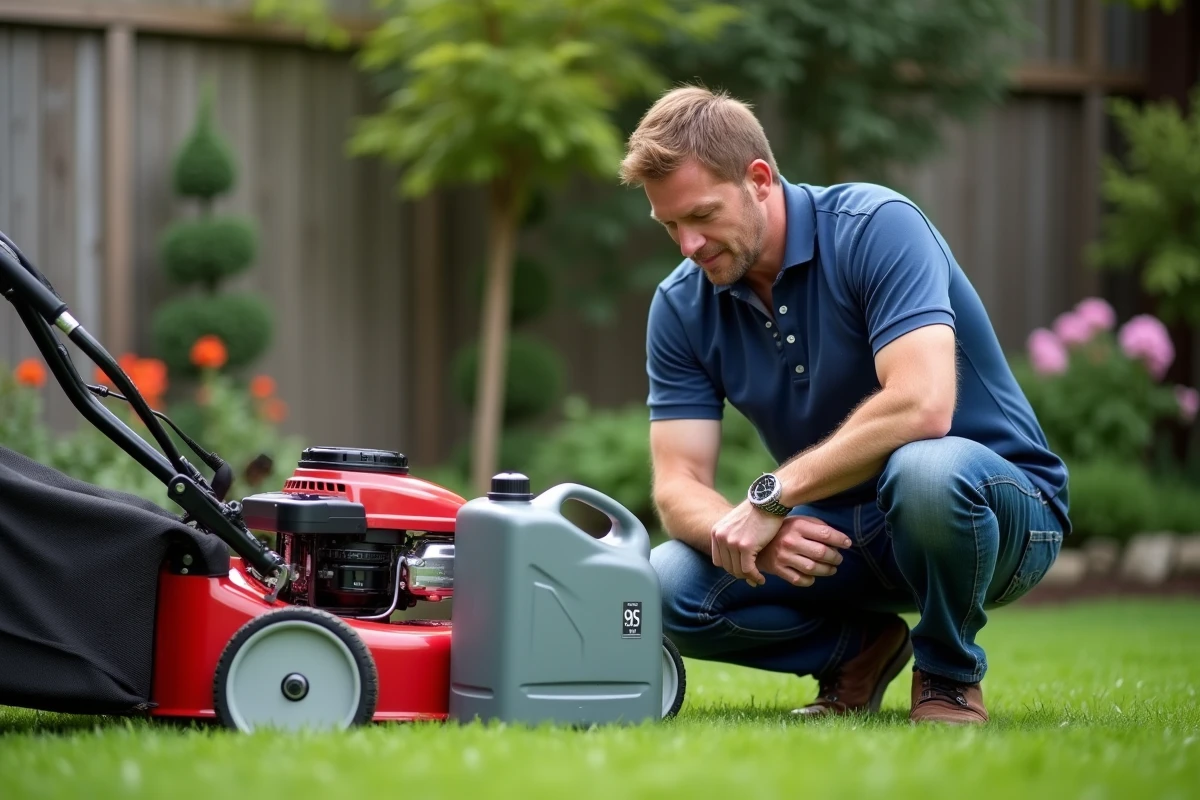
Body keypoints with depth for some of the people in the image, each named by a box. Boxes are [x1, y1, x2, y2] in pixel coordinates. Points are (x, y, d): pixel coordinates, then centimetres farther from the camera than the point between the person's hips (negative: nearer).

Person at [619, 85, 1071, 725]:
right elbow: (678, 486, -7)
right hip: (837, 533, 5)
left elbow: (921, 407, -33)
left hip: (995, 502, -5)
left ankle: (950, 675, -11)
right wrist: (750, 535, -30)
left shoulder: (878, 227, -20)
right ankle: (860, 648, 8)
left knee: (924, 469, -41)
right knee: (668, 585, -20)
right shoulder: (681, 307, -3)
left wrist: (770, 497, -31)